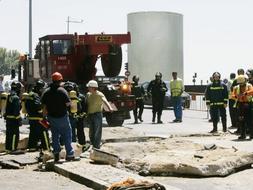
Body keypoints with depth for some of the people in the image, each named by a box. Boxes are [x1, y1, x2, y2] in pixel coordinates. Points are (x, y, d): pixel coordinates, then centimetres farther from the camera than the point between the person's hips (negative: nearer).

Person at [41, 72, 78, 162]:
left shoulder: (46, 92, 2)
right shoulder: (62, 90, -14)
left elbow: (44, 105, 7)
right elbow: (68, 103, -15)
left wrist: (46, 115, 18)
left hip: (51, 117, 5)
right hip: (62, 116, -5)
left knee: (55, 135, 16)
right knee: (67, 135, 4)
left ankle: (56, 153, 16)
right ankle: (69, 154, 5)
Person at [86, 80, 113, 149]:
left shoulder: (99, 94, -13)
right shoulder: (88, 94, 8)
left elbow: (105, 101, -30)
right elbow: (87, 103, 18)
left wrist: (109, 107, -48)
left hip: (97, 114, -7)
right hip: (90, 115, 7)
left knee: (97, 132, -5)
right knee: (91, 132, 13)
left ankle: (96, 147, 0)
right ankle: (93, 145, 25)